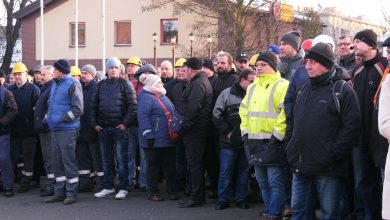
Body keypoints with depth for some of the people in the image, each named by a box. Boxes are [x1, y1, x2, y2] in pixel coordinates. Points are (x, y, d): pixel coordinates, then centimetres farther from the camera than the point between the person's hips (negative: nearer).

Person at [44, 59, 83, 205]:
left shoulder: (72, 84, -9)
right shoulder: (55, 84, 17)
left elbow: (78, 109, -14)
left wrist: (60, 119, -16)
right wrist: (48, 117, 10)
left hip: (67, 129, -8)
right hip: (55, 129, 8)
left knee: (68, 161, -3)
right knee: (56, 162, 10)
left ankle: (71, 193, 4)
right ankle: (60, 192, 18)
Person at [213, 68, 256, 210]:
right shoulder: (227, 94, -3)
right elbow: (216, 115, -2)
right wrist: (227, 131, -5)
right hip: (229, 141, -2)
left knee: (244, 171, 10)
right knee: (226, 171, 3)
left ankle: (241, 198, 21)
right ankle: (223, 199, 13)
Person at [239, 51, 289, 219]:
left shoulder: (281, 85, -9)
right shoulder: (253, 87, 17)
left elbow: (286, 113, -18)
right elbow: (244, 111, 25)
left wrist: (277, 136, -19)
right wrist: (245, 132, 14)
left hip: (272, 142, -8)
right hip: (254, 142, 8)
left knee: (275, 182, -5)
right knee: (263, 182, 14)